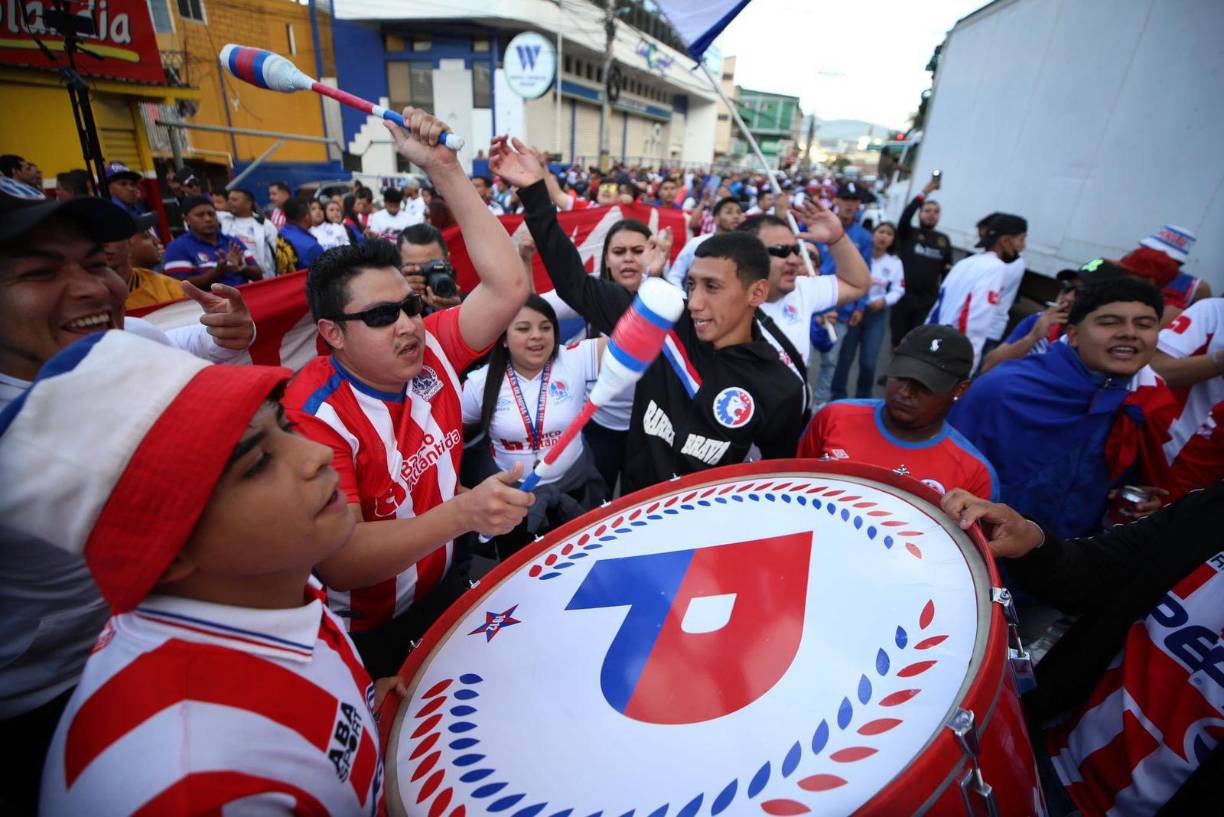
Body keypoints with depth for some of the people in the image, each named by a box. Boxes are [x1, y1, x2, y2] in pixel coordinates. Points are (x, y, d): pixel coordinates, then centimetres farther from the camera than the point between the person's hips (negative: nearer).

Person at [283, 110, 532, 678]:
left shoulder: (431, 349, -9)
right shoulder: (313, 416, -23)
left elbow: (508, 287, -17)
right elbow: (338, 562, -30)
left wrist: (445, 170, -19)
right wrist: (461, 514, -44)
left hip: (441, 589, 4)